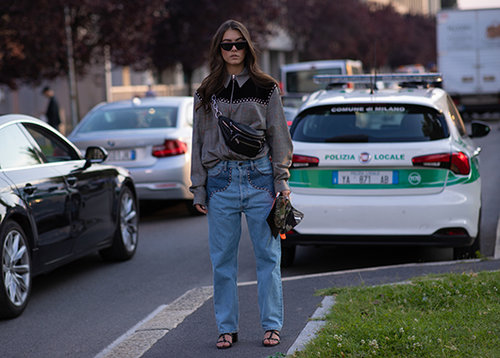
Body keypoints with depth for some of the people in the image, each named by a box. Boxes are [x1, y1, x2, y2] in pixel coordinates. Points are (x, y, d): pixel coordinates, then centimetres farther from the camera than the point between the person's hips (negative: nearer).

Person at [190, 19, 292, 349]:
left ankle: (272, 325, 11)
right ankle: (227, 328, 14)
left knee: (268, 255, 1)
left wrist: (282, 181, -1)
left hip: (258, 176, -1)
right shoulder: (206, 94, 11)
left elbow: (279, 136, 6)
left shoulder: (265, 88, 6)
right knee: (223, 259, 4)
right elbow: (199, 142, 12)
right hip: (220, 180, 2)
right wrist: (199, 189, 8)